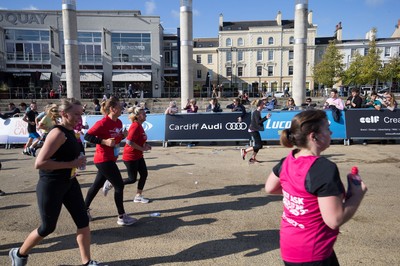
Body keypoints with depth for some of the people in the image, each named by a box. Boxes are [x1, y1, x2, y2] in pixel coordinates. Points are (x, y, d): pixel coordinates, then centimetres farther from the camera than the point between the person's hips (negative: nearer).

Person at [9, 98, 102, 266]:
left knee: (83, 221, 6)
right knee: (48, 227, 9)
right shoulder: (58, 133, -23)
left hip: (69, 183, 8)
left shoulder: (70, 132, 5)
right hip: (51, 186, -8)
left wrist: (77, 162, 6)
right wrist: (71, 164, -27)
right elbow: (39, 163, -29)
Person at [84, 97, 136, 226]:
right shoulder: (103, 123, -19)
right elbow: (87, 136, -20)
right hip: (104, 160, -9)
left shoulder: (119, 122, 6)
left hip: (110, 159, 9)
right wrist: (104, 141, -27)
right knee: (119, 185, -5)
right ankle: (122, 217, 6)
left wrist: (123, 135, -3)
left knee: (97, 185, 18)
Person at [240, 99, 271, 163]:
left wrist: (266, 117, 10)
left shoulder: (257, 112, 13)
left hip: (255, 130, 10)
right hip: (253, 130, -10)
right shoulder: (256, 112, -17)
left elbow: (259, 120, 16)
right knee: (259, 145, -8)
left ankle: (253, 158, 18)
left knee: (257, 145, 12)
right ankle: (245, 151, -1)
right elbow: (258, 122, -22)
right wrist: (266, 118, -21)